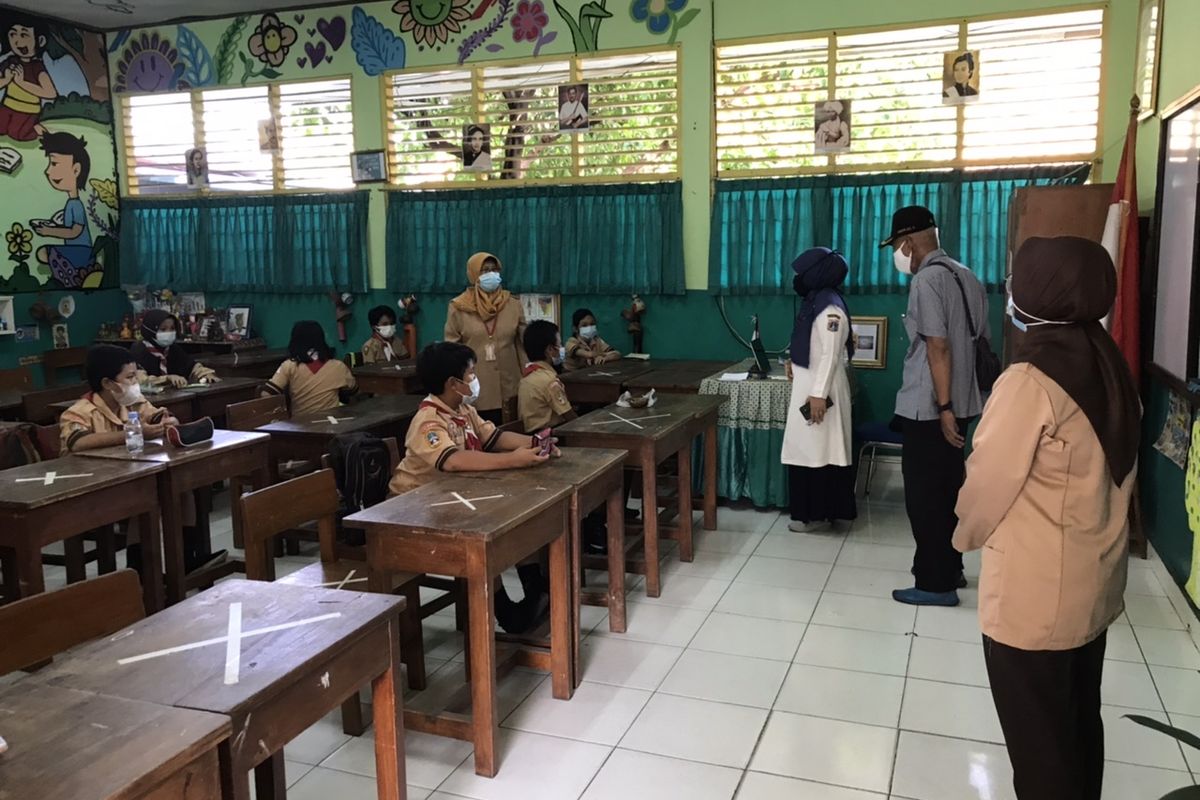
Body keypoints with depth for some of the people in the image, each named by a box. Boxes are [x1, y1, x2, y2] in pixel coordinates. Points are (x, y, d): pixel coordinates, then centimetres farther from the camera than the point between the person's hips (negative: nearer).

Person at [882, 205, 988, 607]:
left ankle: (936, 584, 6)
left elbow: (938, 347, -22)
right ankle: (950, 569, 28)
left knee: (925, 495, -1)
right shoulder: (965, 276, 12)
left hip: (928, 407, -9)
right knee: (948, 489, 18)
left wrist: (943, 408, -22)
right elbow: (978, 341, 16)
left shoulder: (928, 279, -16)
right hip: (961, 402, 9)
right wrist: (952, 404, 21)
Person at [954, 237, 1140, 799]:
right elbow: (1117, 475, 8)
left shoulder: (1030, 380, -22)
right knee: (1079, 721, 21)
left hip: (1035, 592, -8)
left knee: (1037, 736, 8)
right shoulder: (1111, 368, 2)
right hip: (1095, 580, 8)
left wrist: (967, 535, 4)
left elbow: (989, 482, -15)